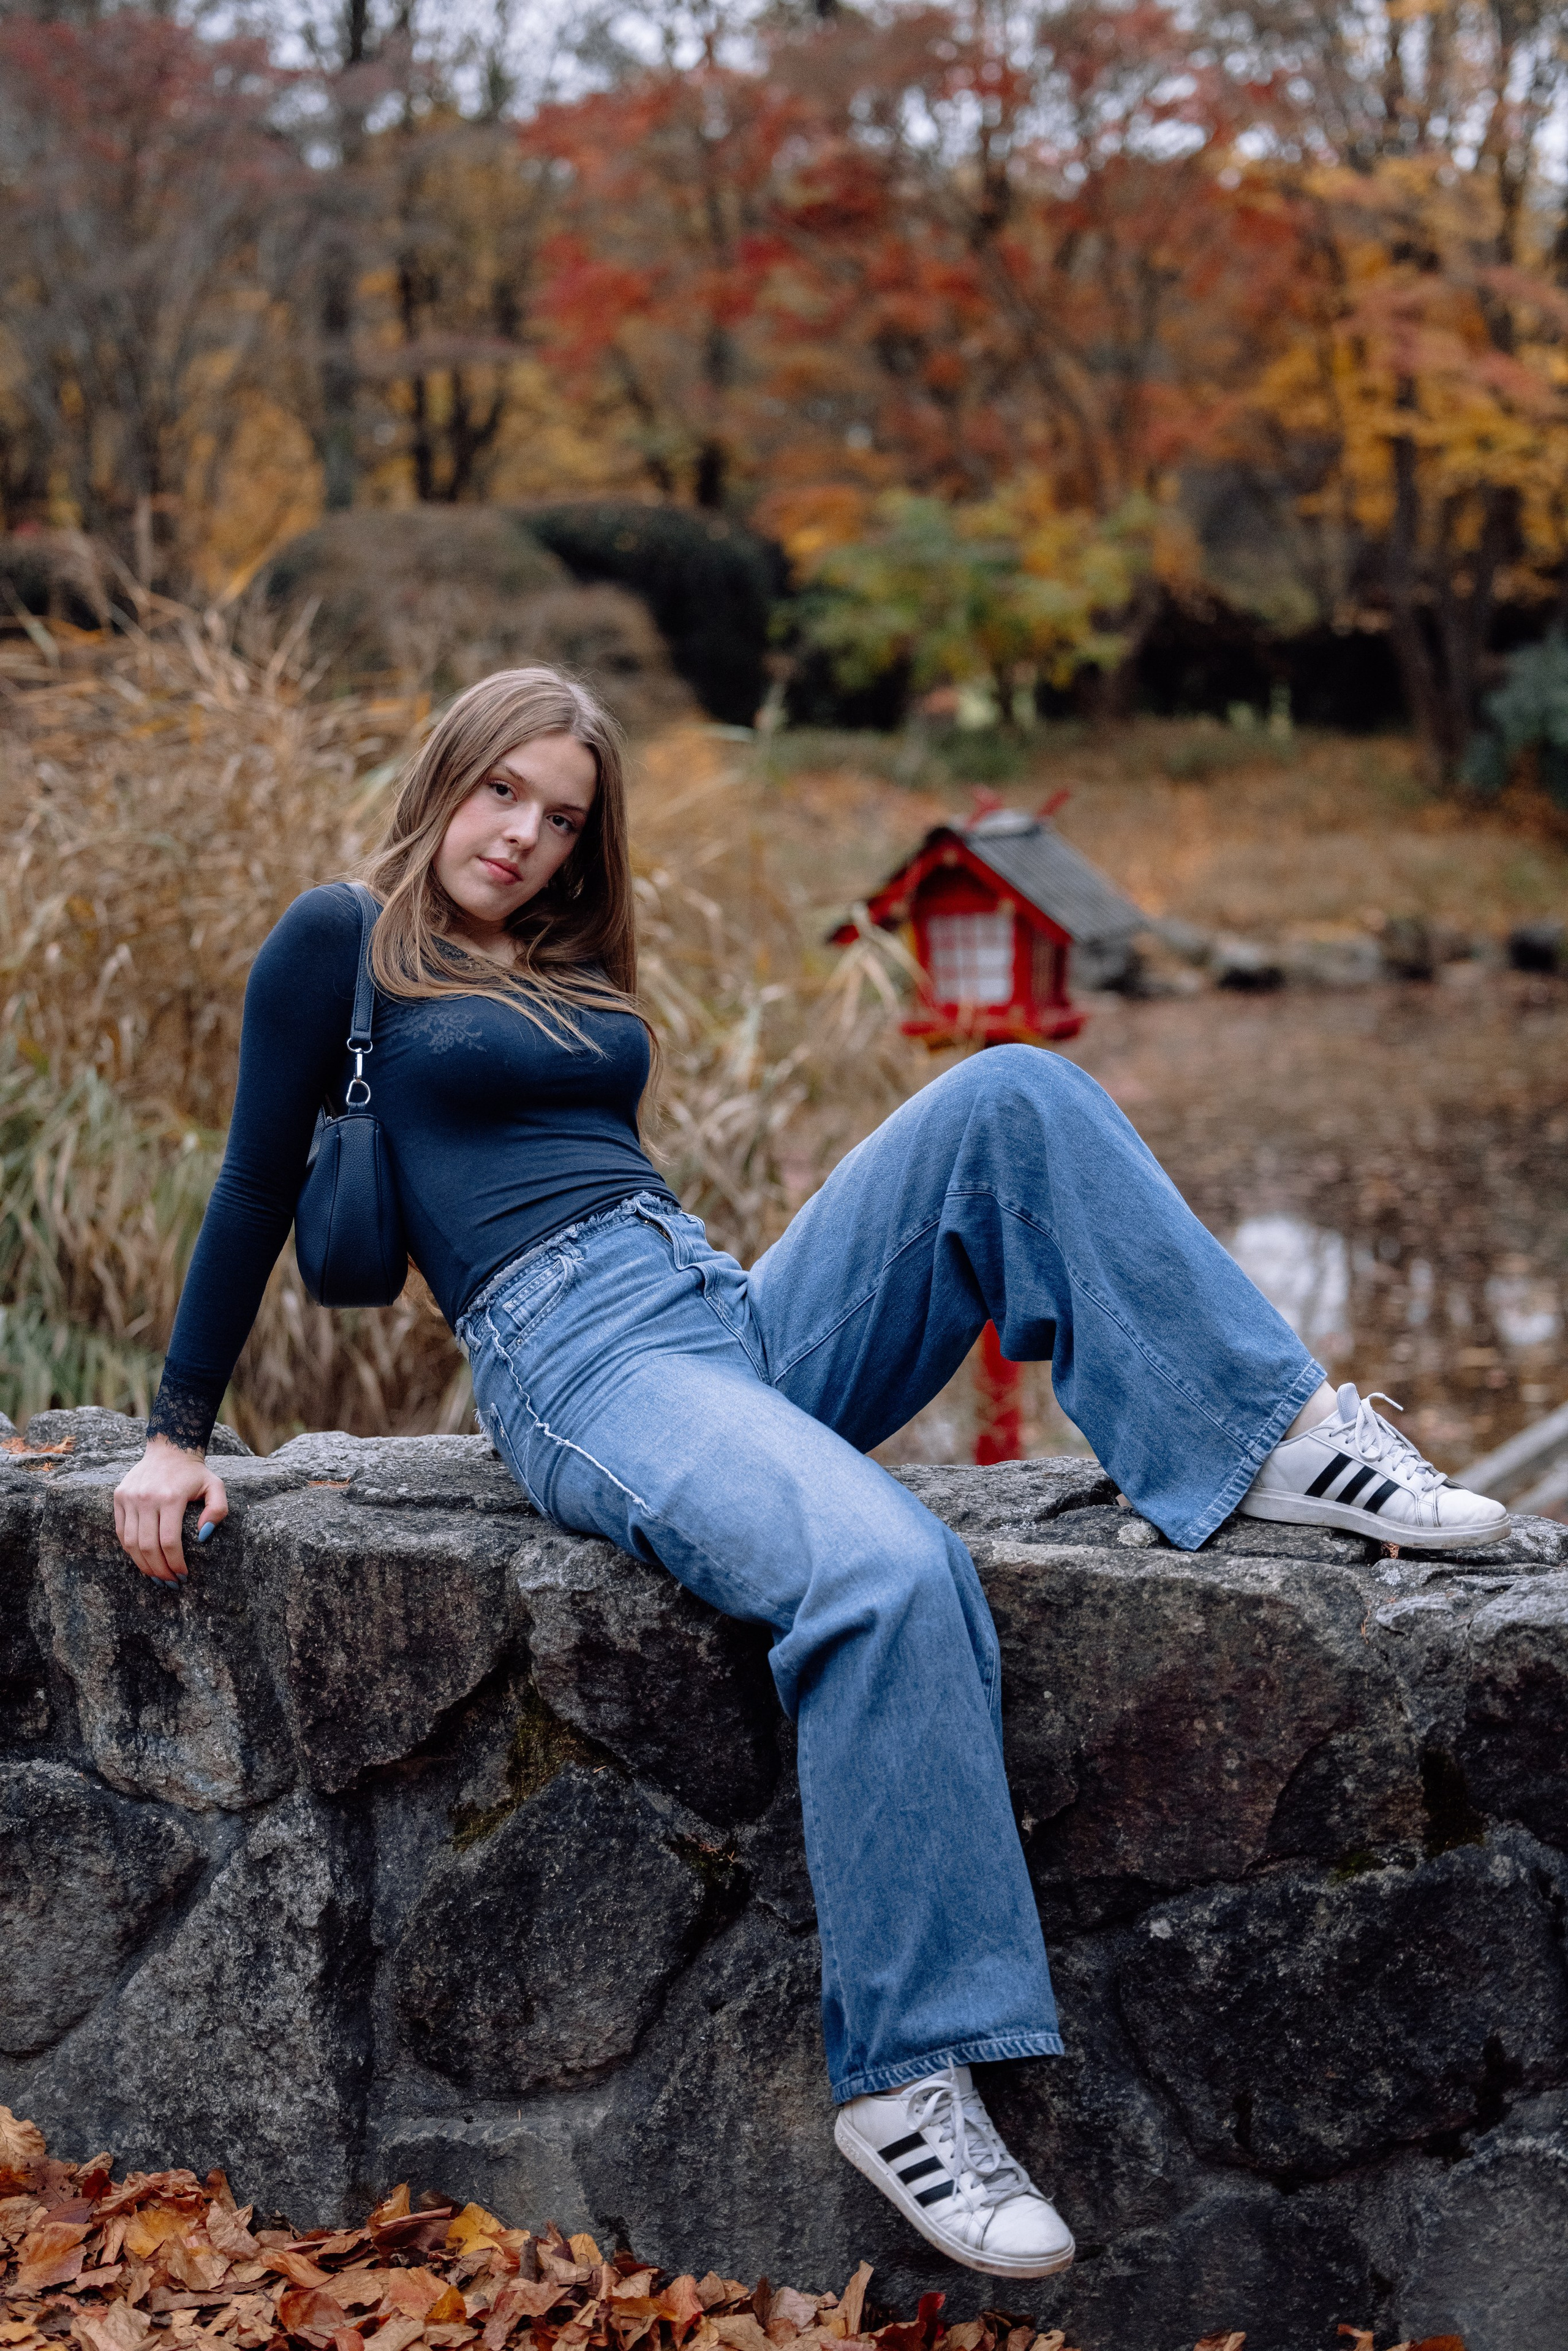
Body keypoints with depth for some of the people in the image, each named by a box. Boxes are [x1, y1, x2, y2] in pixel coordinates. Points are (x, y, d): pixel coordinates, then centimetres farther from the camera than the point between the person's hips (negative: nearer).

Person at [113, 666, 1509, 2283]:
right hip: (582, 1364, -7)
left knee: (1011, 1097, -14)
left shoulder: (575, 968, 24)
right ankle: (902, 2083, -31)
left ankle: (1278, 1437, -16)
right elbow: (257, 1186, 6)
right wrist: (178, 1434, 7)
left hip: (732, 1311, 7)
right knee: (884, 1574, -37)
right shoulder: (342, 942, 6)